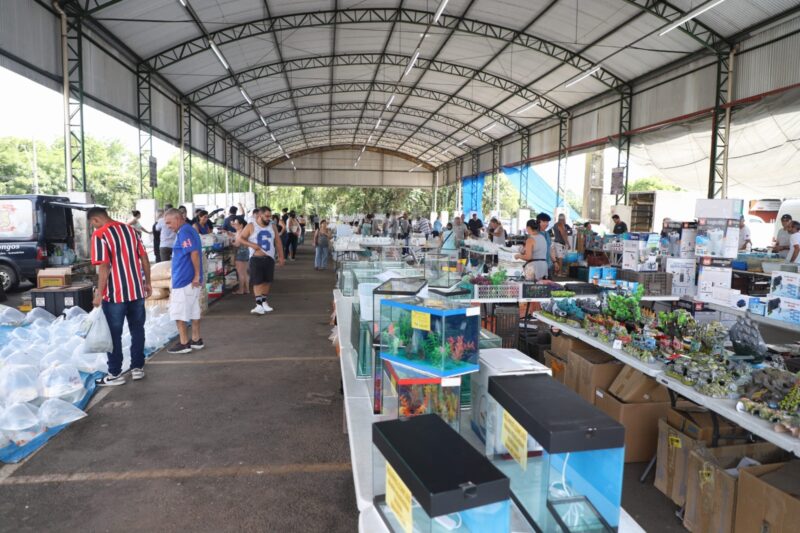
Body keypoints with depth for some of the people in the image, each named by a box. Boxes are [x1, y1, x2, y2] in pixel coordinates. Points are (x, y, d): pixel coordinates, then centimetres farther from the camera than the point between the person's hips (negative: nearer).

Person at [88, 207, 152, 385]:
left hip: (115, 293, -6)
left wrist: (99, 293, -11)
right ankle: (138, 368, 21)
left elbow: (104, 267, -17)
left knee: (114, 334, 5)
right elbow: (144, 258, 9)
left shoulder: (99, 235, -10)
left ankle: (115, 374, 12)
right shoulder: (130, 229, 9)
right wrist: (147, 283, 16)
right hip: (137, 290, 6)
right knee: (137, 330, 14)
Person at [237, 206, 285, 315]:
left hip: (269, 258, 4)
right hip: (256, 258, -4)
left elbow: (278, 242, 14)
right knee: (257, 282, -9)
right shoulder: (251, 226, -3)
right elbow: (239, 239, -3)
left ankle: (264, 302, 25)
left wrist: (281, 256, 9)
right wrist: (251, 244, -16)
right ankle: (259, 305, -11)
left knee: (267, 281, 9)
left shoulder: (272, 226, 9)